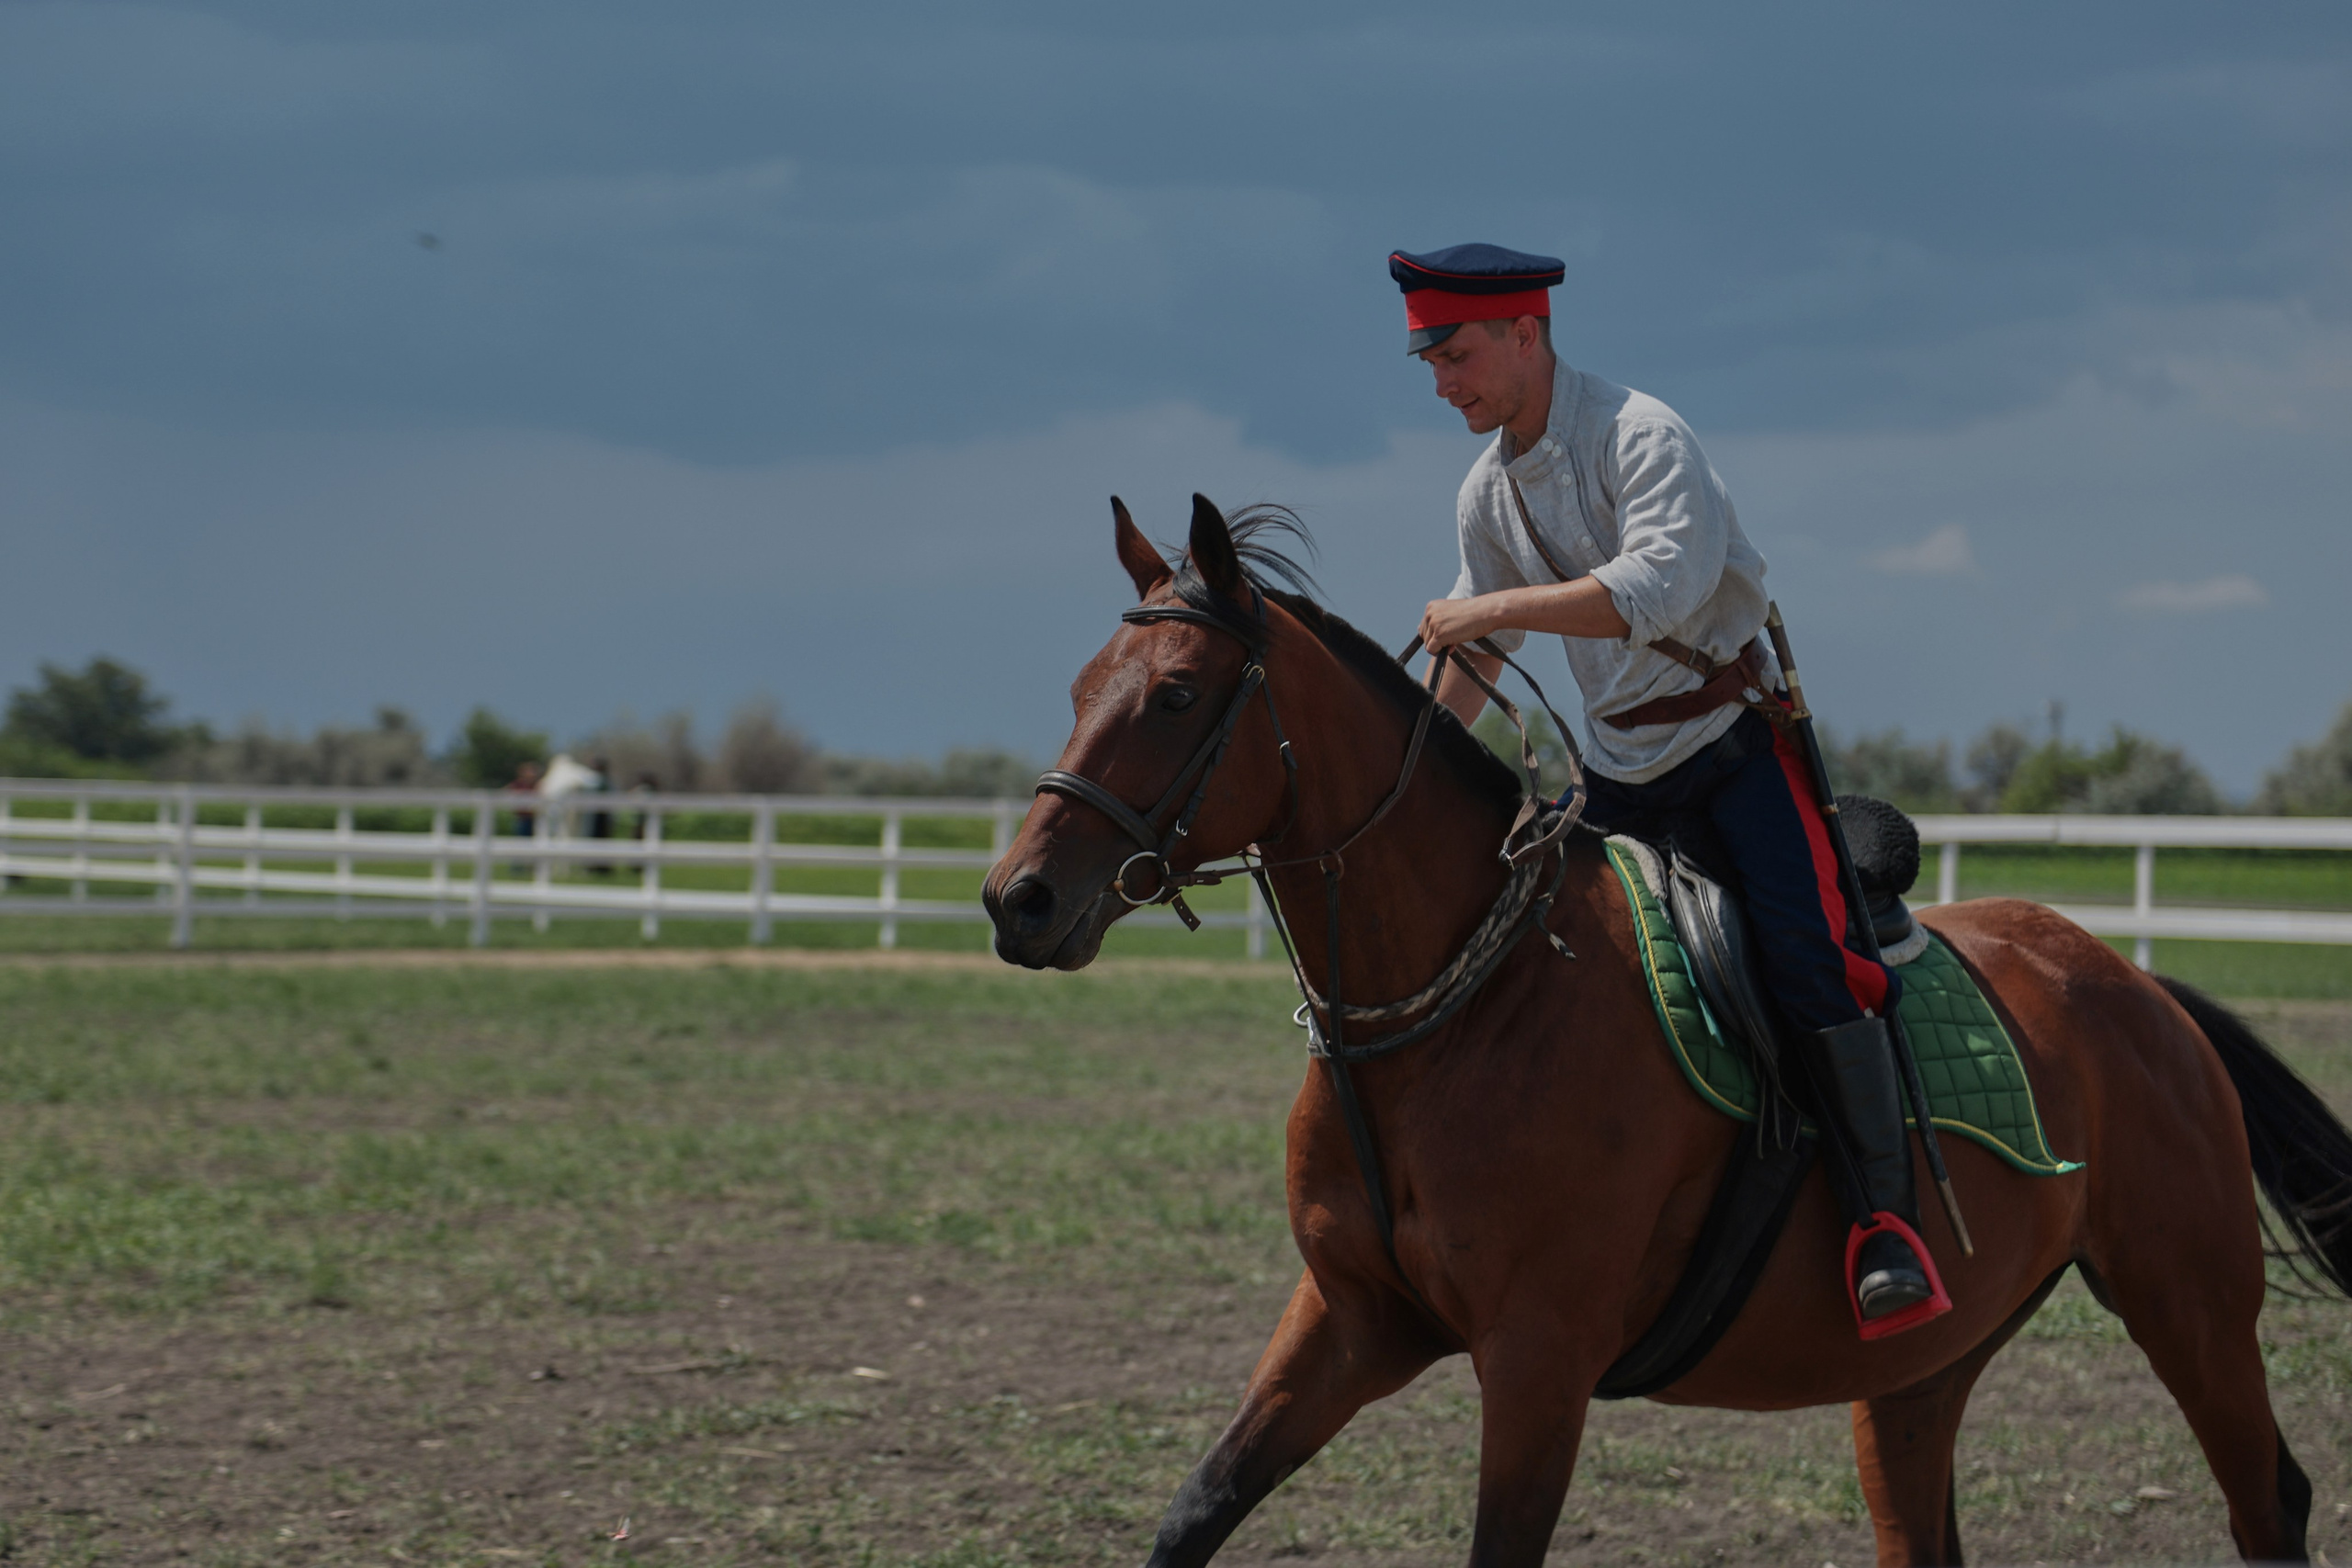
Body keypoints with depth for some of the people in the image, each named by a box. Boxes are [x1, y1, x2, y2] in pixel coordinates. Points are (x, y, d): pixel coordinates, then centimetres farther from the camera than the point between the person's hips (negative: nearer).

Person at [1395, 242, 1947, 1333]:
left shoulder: (1641, 437, -17)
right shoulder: (1487, 495, 7)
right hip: (1619, 761, 8)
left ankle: (1887, 1220, -22)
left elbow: (1661, 584, -33)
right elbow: (1477, 652, 22)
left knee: (1805, 956, -24)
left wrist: (1492, 609, -32)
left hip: (1735, 732, -8)